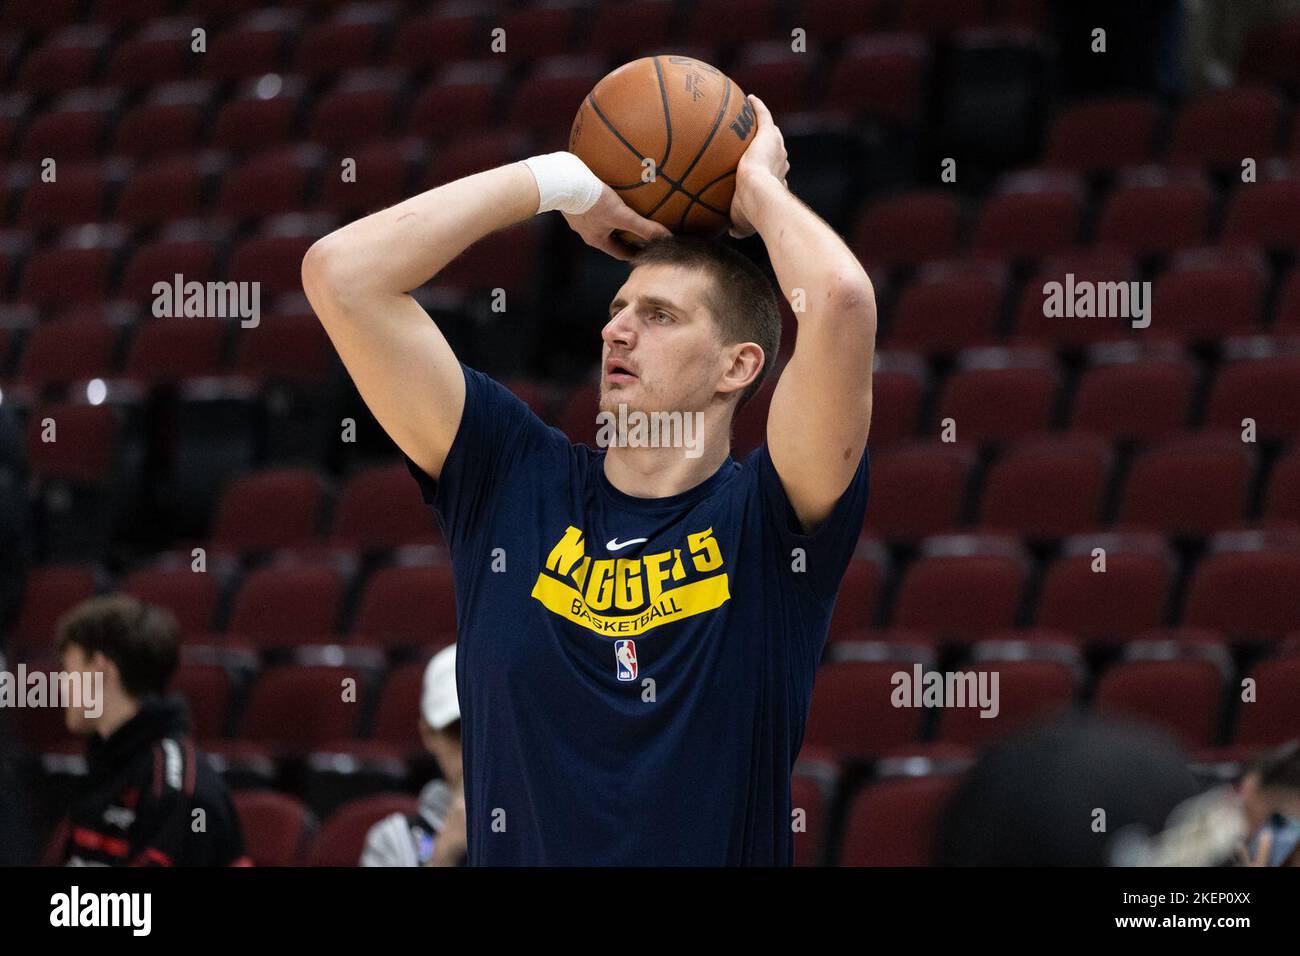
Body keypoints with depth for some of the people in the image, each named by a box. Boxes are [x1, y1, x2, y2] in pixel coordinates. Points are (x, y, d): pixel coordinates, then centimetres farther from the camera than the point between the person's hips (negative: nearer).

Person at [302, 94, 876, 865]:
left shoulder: (767, 519, 0)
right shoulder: (514, 480, 9)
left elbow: (840, 300, -15)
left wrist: (759, 186, 3)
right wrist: (565, 181, 9)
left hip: (733, 850, -2)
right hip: (519, 854, 2)